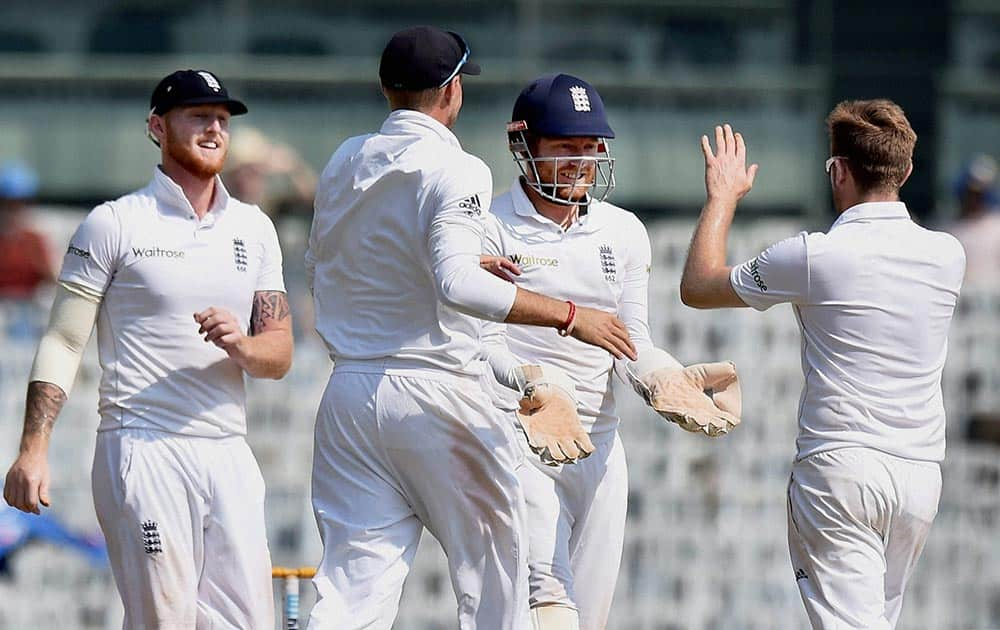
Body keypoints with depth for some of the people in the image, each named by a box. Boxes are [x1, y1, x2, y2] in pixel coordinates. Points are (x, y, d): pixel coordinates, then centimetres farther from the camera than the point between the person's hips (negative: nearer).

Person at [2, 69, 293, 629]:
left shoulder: (254, 229, 16)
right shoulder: (114, 224, 1)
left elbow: (279, 356, 13)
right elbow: (63, 343, -2)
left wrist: (239, 345, -12)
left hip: (229, 456, 5)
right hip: (145, 451, -5)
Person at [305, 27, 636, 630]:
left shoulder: (344, 163, 12)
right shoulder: (456, 170, -10)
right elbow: (456, 284, -25)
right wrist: (568, 315, -21)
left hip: (349, 394, 6)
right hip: (439, 395, -6)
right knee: (496, 580, 8)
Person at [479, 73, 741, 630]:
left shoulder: (623, 233, 14)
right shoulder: (493, 229, -2)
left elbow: (633, 344, 12)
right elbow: (483, 339, -9)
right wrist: (523, 379, -30)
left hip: (598, 446, 6)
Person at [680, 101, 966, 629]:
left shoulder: (813, 257, -10)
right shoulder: (947, 256, 4)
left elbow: (696, 288, 5)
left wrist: (722, 197, 17)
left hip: (839, 464, -5)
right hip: (921, 471, 5)